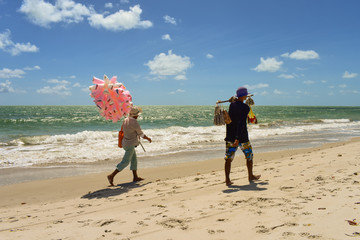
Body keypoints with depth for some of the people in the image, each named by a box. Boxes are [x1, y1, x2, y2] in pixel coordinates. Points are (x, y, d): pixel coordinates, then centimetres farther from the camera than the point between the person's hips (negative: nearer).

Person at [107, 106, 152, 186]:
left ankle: (135, 177, 24)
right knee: (125, 162, -3)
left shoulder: (125, 120, 3)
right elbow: (141, 134, -11)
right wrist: (148, 138, 7)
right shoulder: (134, 123, -21)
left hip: (125, 142, 9)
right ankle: (112, 176, -3)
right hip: (130, 144, -9)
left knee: (134, 159, 17)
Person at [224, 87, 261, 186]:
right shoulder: (245, 108, -13)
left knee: (228, 158, 3)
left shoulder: (231, 105, 4)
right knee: (249, 155, 16)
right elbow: (241, 123, -23)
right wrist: (238, 138, -28)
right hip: (242, 137, -5)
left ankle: (227, 179, -3)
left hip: (230, 136, 5)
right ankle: (250, 176, 30)